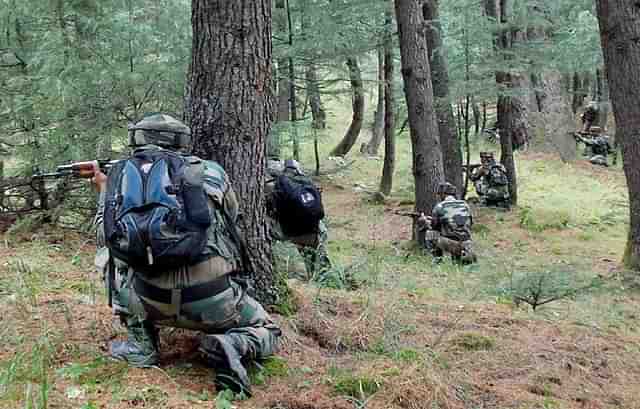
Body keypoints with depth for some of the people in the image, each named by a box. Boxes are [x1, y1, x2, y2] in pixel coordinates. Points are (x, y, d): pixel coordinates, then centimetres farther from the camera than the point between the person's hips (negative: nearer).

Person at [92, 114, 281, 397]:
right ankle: (232, 346, -7)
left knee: (109, 254, 30)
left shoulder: (119, 176, 11)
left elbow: (106, 238, 22)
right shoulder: (209, 171, 9)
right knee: (267, 334, 26)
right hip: (213, 302, -1)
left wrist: (104, 191, 38)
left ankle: (140, 345, 22)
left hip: (151, 302, 1)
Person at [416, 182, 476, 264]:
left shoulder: (439, 207, -2)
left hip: (448, 244, -5)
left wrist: (424, 220, 31)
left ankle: (437, 258, 7)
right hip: (466, 245, 5)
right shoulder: (465, 205, 10)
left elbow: (434, 227, 8)